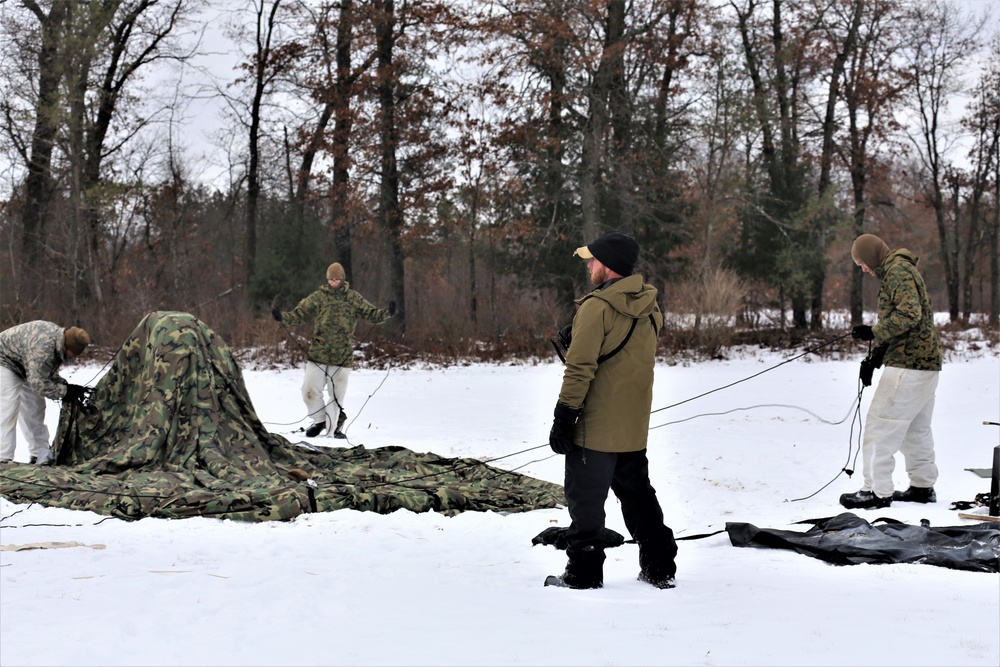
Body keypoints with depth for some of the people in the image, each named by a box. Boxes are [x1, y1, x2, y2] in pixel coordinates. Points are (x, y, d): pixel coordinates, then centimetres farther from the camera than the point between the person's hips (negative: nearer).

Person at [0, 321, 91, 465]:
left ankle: (41, 455, 16)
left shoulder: (59, 336, -9)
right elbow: (38, 383, -36)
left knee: (35, 409, 9)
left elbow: (50, 374, 3)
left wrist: (65, 385, -12)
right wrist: (65, 391, -27)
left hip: (24, 369, 10)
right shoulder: (42, 345, -39)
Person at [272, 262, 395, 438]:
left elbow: (372, 314, 4)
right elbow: (298, 315, 5)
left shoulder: (353, 298, 5)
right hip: (317, 354, 1)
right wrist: (282, 317, -12)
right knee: (310, 391, -1)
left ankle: (334, 428, 19)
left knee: (337, 395, 4)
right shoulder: (318, 297, 4)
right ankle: (319, 420, 21)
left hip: (342, 356, 0)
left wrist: (388, 313, -15)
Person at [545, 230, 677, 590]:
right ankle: (660, 569, 20)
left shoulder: (597, 307, -17)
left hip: (595, 426, -7)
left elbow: (580, 368, -19)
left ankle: (583, 573, 7)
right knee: (637, 493, 18)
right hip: (634, 427, 7)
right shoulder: (650, 309, 6)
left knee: (586, 498, 3)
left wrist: (563, 417, -14)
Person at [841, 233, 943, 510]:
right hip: (926, 363, 11)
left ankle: (877, 492, -8)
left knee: (881, 425, -9)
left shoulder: (898, 270, -11)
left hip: (908, 364, -11)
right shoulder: (900, 271, 22)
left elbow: (909, 314, -24)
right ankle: (923, 486, 24)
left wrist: (874, 332, -19)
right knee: (916, 429, 17)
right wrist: (875, 357, 16)